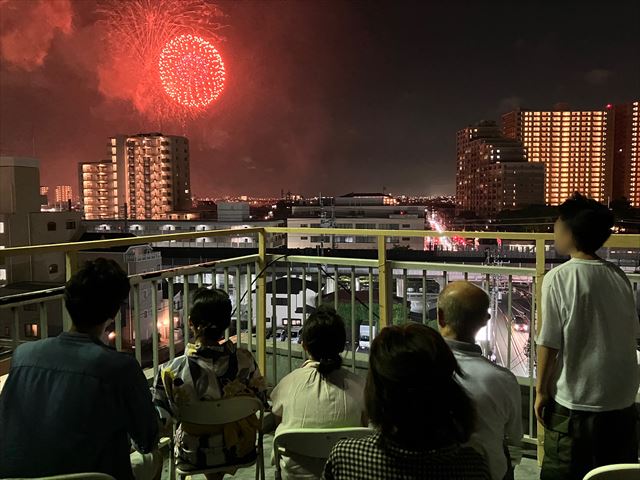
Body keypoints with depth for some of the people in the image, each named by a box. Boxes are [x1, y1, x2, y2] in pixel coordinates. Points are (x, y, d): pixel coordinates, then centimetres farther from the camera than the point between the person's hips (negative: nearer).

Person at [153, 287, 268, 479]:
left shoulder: (171, 371, -25)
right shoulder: (244, 360, -20)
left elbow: (160, 419, -14)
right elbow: (262, 401, -5)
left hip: (194, 458, -1)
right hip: (240, 451, 1)